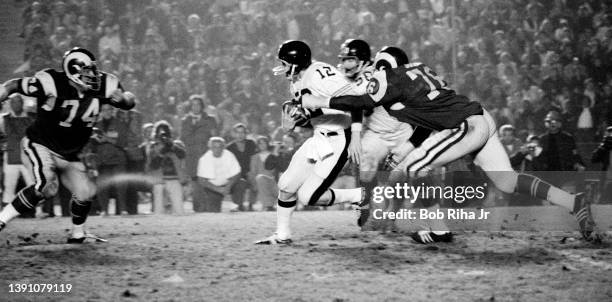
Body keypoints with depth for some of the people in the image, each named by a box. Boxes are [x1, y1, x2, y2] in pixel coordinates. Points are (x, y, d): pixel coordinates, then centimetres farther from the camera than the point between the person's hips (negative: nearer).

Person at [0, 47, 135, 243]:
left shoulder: (102, 86, -9)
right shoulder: (52, 84, -25)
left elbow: (129, 104, 4)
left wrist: (123, 97, -18)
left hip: (67, 156, 7)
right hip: (39, 146, -7)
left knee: (85, 193, 4)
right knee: (47, 186, -29)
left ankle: (77, 234, 31)